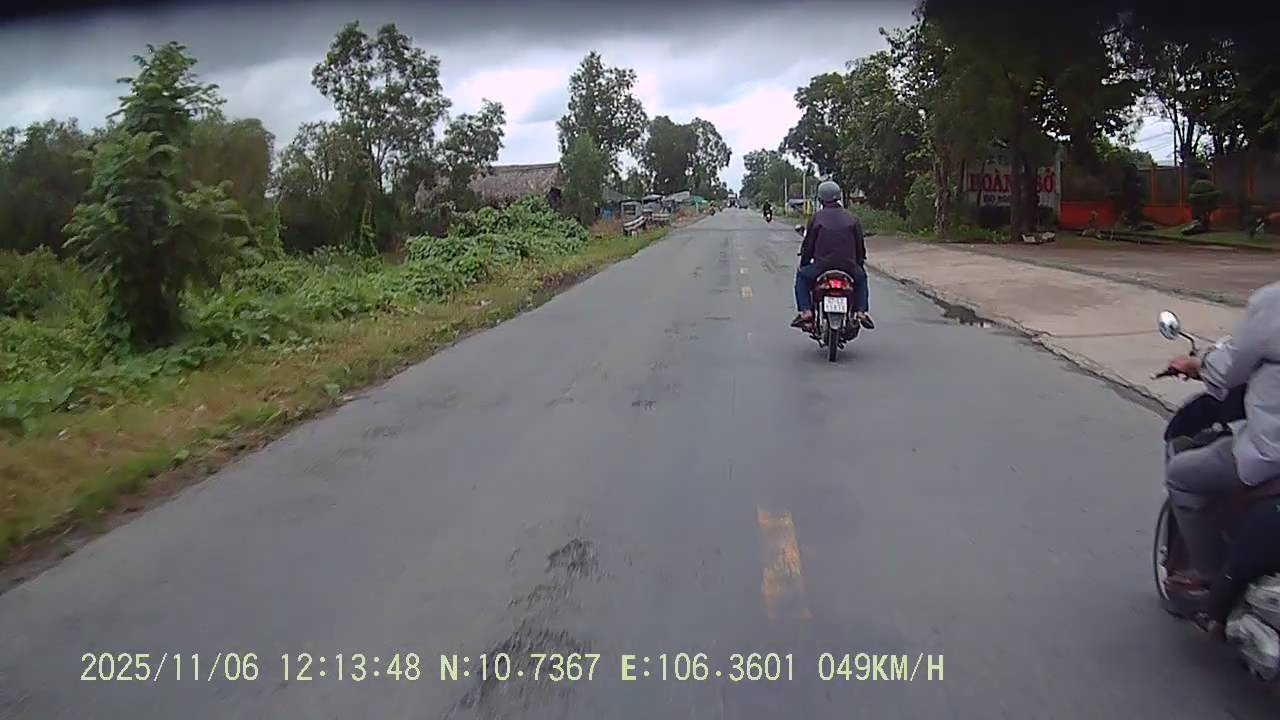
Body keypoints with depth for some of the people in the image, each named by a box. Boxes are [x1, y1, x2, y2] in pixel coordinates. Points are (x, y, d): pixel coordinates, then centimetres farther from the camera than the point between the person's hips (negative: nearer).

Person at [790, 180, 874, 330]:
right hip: (849, 267, 2)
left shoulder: (816, 217, 1)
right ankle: (861, 311, 13)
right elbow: (860, 244, 11)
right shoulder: (851, 218, 6)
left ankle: (805, 311, 9)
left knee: (802, 276, 26)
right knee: (861, 277, 34)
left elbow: (808, 244, 4)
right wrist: (859, 263, 27)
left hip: (822, 267, -2)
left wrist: (803, 264, 19)